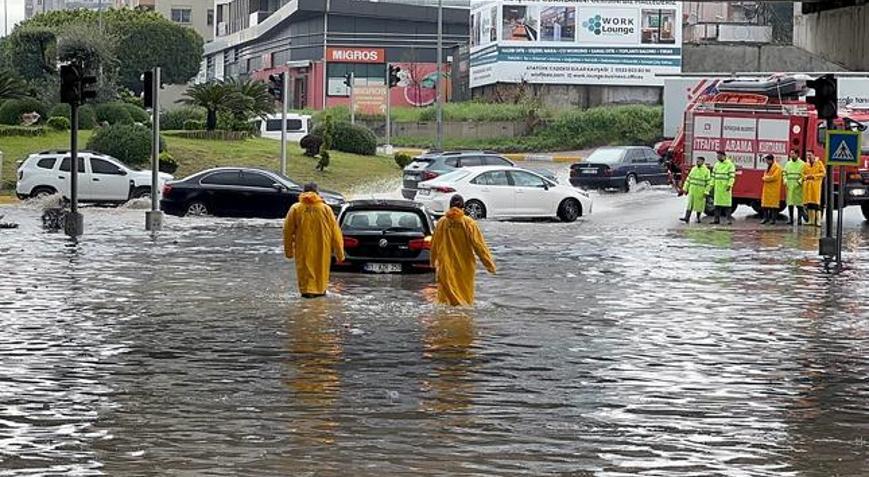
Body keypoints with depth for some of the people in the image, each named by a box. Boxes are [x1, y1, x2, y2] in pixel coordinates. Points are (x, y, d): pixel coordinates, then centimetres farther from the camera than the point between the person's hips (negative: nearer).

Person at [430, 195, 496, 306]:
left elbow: (434, 244, 9)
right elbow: (478, 245, -9)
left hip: (446, 266, 1)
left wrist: (433, 261, 26)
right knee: (466, 296, 9)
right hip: (465, 265, -1)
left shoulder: (442, 222, -2)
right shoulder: (468, 223, -8)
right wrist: (489, 264, -4)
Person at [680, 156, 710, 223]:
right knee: (690, 204, -5)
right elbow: (688, 179, 12)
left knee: (699, 205, 5)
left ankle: (698, 218, 19)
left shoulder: (706, 171, -5)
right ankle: (687, 218, -11)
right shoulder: (693, 169, 9)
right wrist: (685, 188, 8)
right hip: (692, 190, 3)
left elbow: (708, 182, -8)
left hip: (700, 191, -3)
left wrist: (706, 192, -13)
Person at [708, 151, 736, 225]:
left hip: (726, 187, -6)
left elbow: (732, 176, -11)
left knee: (727, 203, -7)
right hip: (718, 186, 6)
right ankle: (717, 219, 8)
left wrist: (730, 185, -20)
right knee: (717, 203, 5)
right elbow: (713, 176, 17)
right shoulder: (717, 164, 15)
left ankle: (729, 219, -4)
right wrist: (711, 185, 9)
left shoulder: (730, 164, -5)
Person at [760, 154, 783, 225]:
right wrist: (765, 178, 0)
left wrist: (766, 178, -7)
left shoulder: (777, 167, -10)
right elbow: (765, 175, 22)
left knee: (773, 204, -5)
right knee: (765, 203, 6)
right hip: (767, 188, 9)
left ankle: (773, 218, -3)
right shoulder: (769, 167, 19)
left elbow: (774, 177, -18)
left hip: (774, 189, -9)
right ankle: (766, 218, 11)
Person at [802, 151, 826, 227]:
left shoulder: (819, 163, 3)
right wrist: (806, 177, -3)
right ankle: (811, 220, 6)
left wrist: (814, 176, -12)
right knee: (809, 203, 2)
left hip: (816, 185, -5)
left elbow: (823, 173, -3)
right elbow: (803, 174, 19)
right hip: (807, 185, 5)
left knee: (816, 203, -10)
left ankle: (818, 221, -12)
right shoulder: (806, 165, 17)